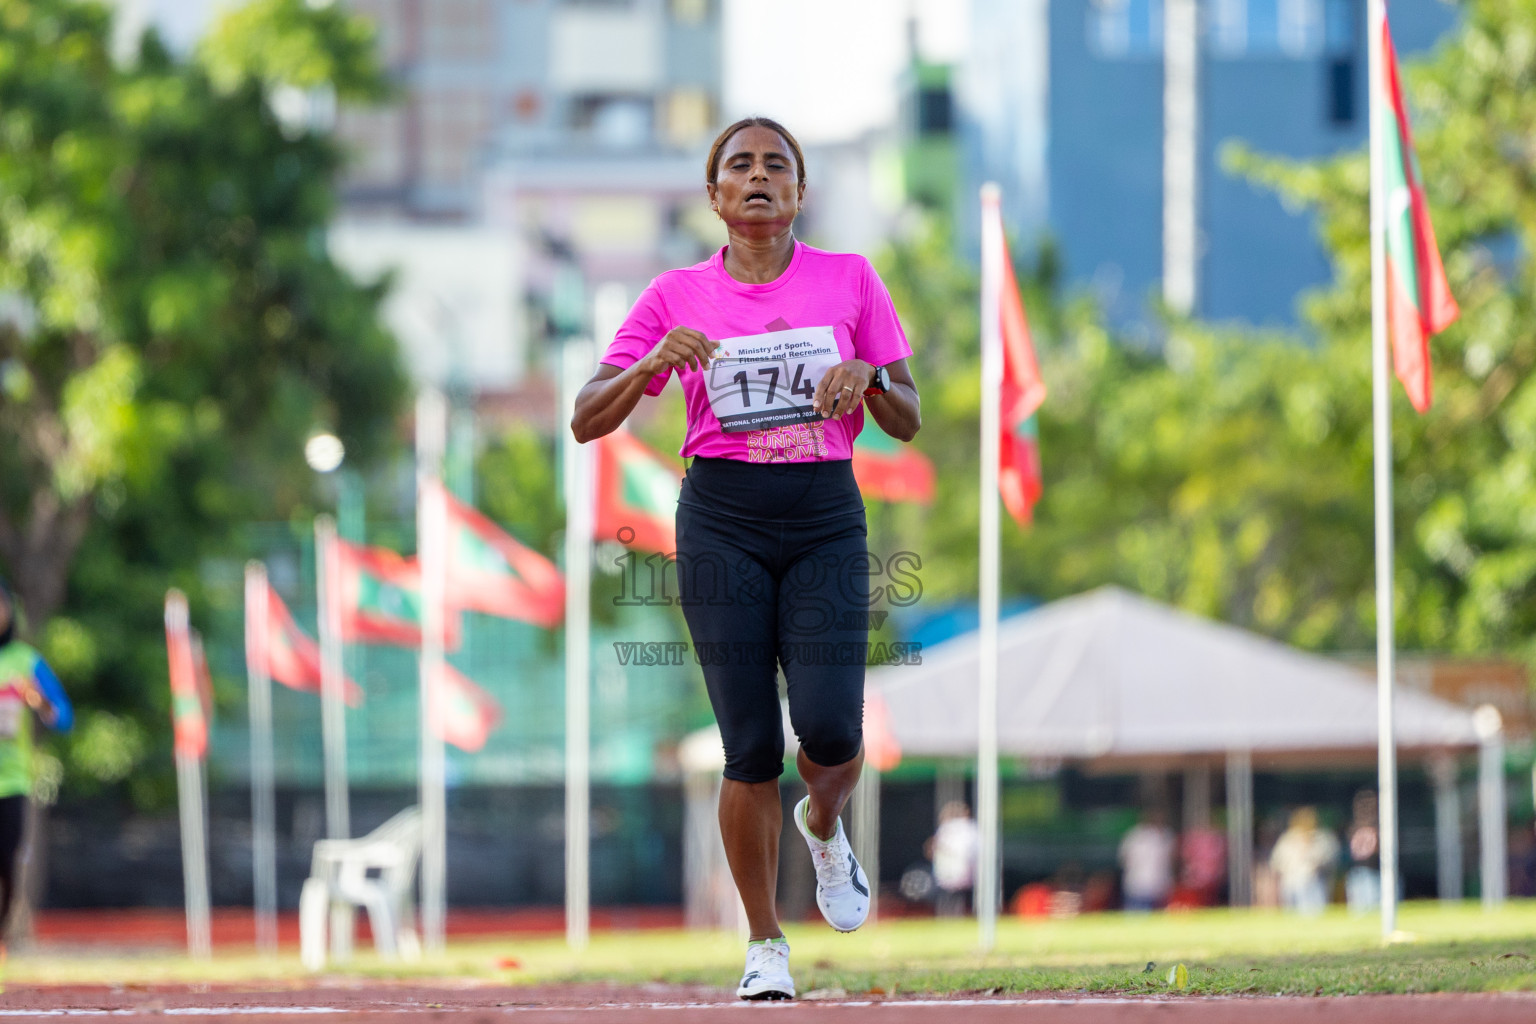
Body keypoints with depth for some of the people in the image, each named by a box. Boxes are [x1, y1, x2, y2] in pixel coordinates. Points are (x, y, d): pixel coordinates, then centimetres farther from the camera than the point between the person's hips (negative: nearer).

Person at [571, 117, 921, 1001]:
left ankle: (825, 826, 23)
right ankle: (766, 945, 8)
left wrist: (867, 379, -13)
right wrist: (652, 363, -16)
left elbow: (908, 422, 8)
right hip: (723, 522, -1)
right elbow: (587, 420, 2)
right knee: (751, 745, -6)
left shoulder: (850, 280, 7)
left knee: (830, 727, -14)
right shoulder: (678, 296, 5)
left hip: (826, 520, 1)